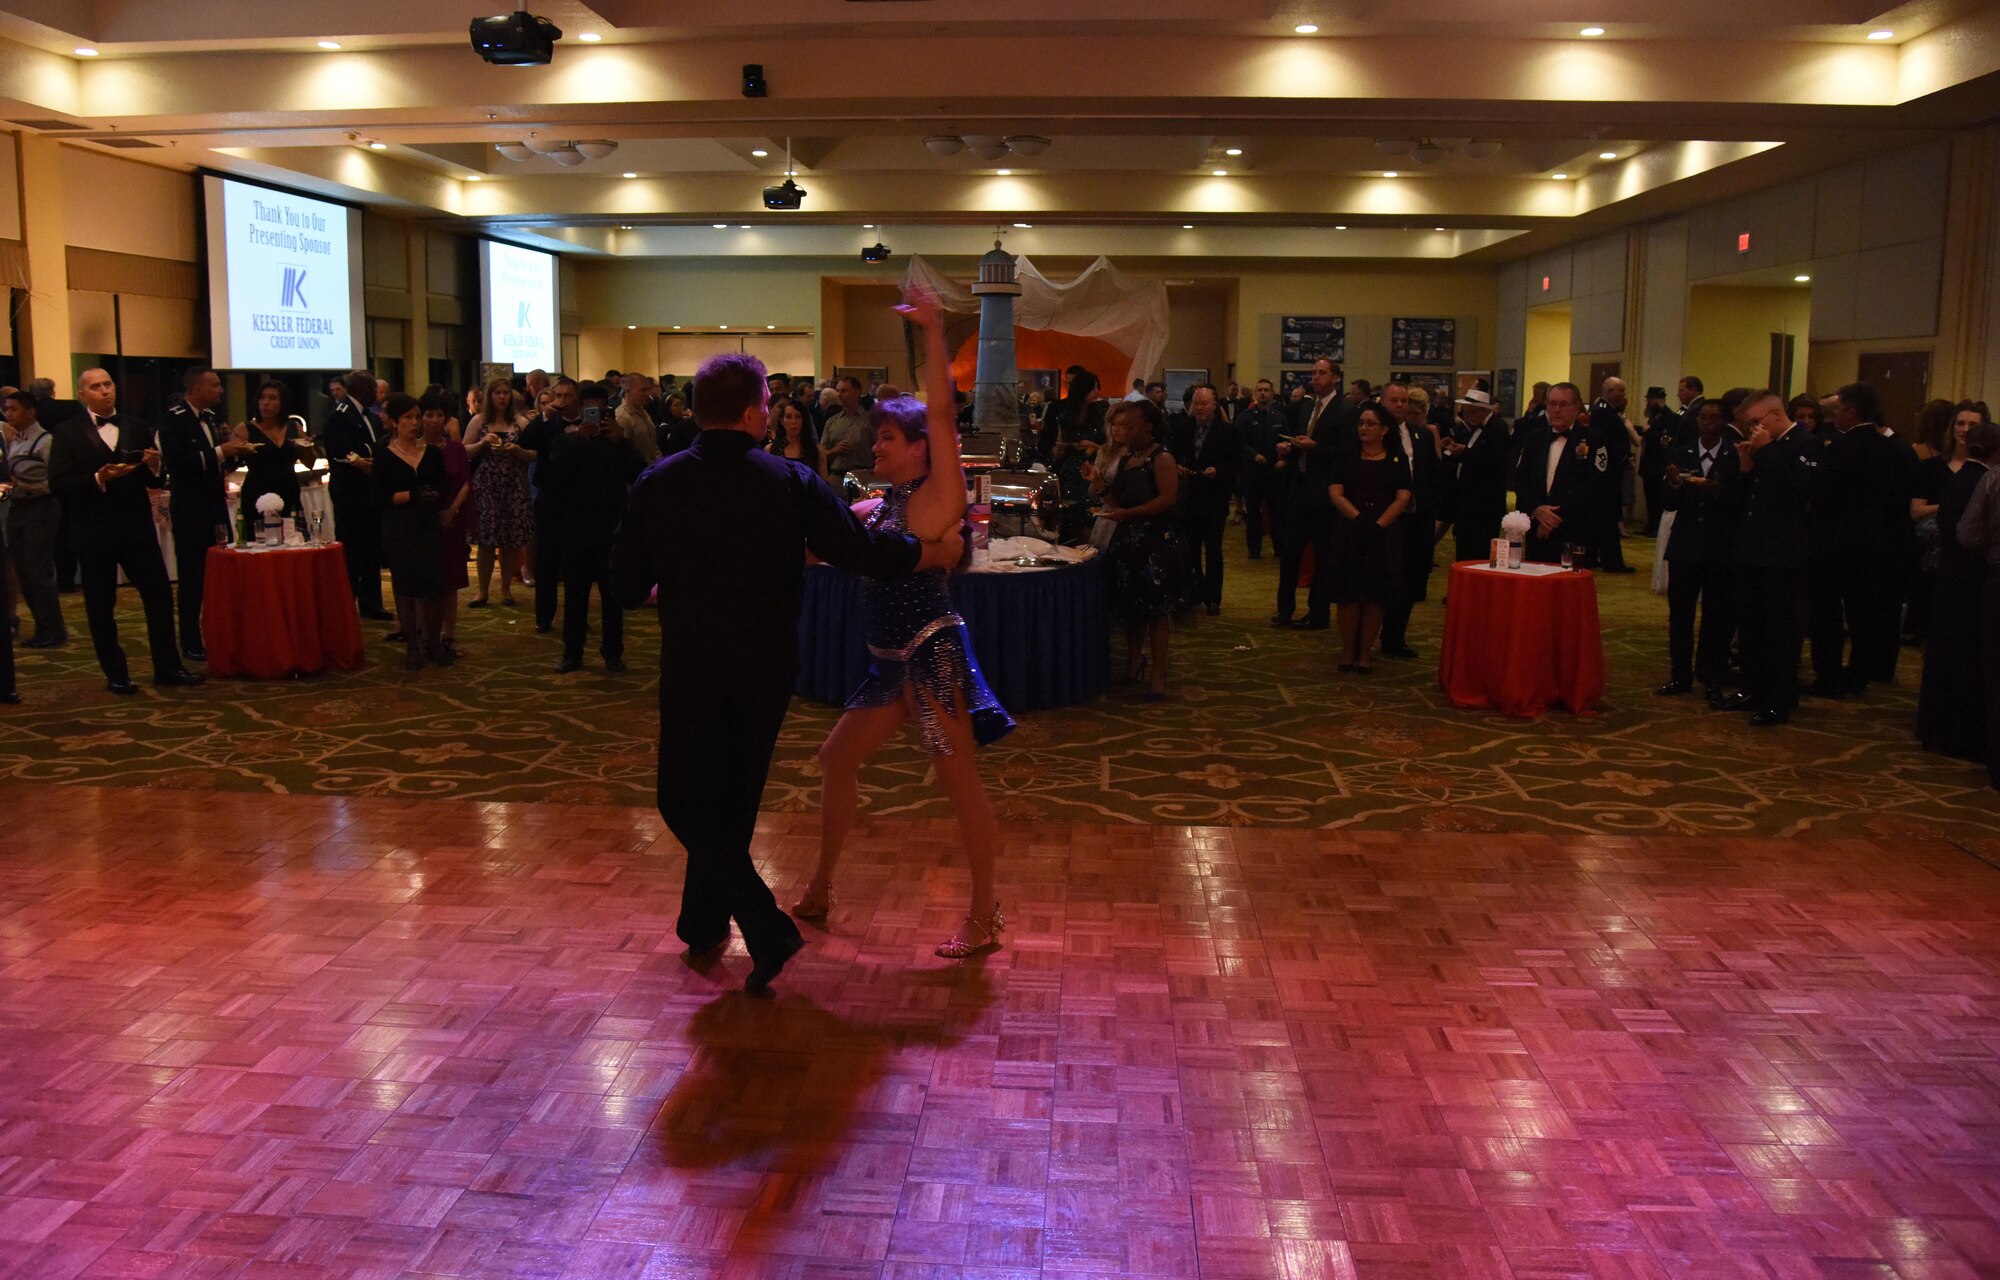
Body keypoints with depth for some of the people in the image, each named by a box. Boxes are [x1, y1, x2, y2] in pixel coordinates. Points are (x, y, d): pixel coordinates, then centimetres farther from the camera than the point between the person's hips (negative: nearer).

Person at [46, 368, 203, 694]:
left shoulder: (138, 430, 10)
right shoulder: (68, 434, 1)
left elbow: (156, 482, 10)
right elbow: (57, 485, -8)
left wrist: (155, 466, -12)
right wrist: (99, 479, -21)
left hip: (137, 528, 3)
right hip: (93, 533, -2)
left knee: (160, 594, 2)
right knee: (101, 606, 4)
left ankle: (167, 667, 12)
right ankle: (116, 675, 14)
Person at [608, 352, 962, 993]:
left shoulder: (657, 483, -6)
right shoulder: (791, 482, -8)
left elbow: (626, 584, -1)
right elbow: (863, 550, -7)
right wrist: (937, 551, 10)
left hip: (691, 668, -2)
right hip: (768, 665, 2)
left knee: (686, 802, 8)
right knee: (734, 800, 19)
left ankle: (766, 928, -7)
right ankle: (704, 926, 32)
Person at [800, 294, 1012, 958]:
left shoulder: (935, 499, -8)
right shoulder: (878, 508, 14)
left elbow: (941, 415, -19)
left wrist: (934, 334, -22)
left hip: (931, 654, -9)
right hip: (893, 660, 9)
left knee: (959, 780, -3)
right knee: (837, 757, 14)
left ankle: (985, 917, 7)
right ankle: (820, 890, 28)